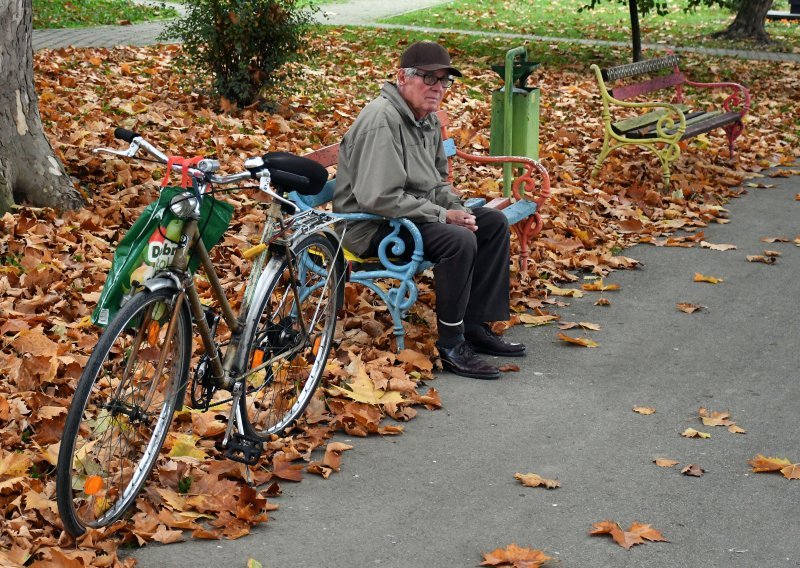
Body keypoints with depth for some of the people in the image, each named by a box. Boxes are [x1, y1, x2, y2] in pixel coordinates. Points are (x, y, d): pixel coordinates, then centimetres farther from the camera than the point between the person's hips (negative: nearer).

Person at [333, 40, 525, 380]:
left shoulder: (429, 119, 10)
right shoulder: (382, 120, -22)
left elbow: (437, 182, 21)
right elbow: (379, 198, -29)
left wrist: (457, 209, -1)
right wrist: (442, 216, -23)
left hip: (417, 213, 10)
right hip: (372, 224, -10)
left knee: (494, 222, 4)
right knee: (459, 240, -29)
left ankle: (475, 326, 6)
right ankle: (451, 346, -18)